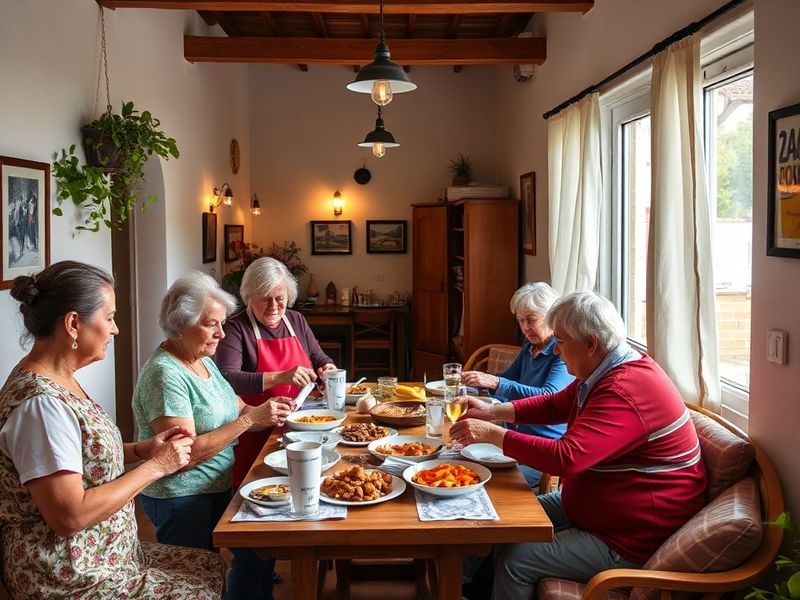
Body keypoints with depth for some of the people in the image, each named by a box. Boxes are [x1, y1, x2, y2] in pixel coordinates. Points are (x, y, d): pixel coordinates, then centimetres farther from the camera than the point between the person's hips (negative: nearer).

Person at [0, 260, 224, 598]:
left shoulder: (57, 380, 3)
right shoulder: (40, 402, -26)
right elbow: (70, 515, -28)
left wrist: (142, 449, -1)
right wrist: (155, 466, -19)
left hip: (103, 555, 9)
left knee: (213, 566, 13)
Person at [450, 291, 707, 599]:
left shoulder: (626, 391, -29)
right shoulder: (606, 372, 3)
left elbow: (566, 458, -36)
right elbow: (556, 405, 14)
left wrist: (492, 434, -28)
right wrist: (493, 411, 0)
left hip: (631, 541, -10)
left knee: (516, 560, -14)